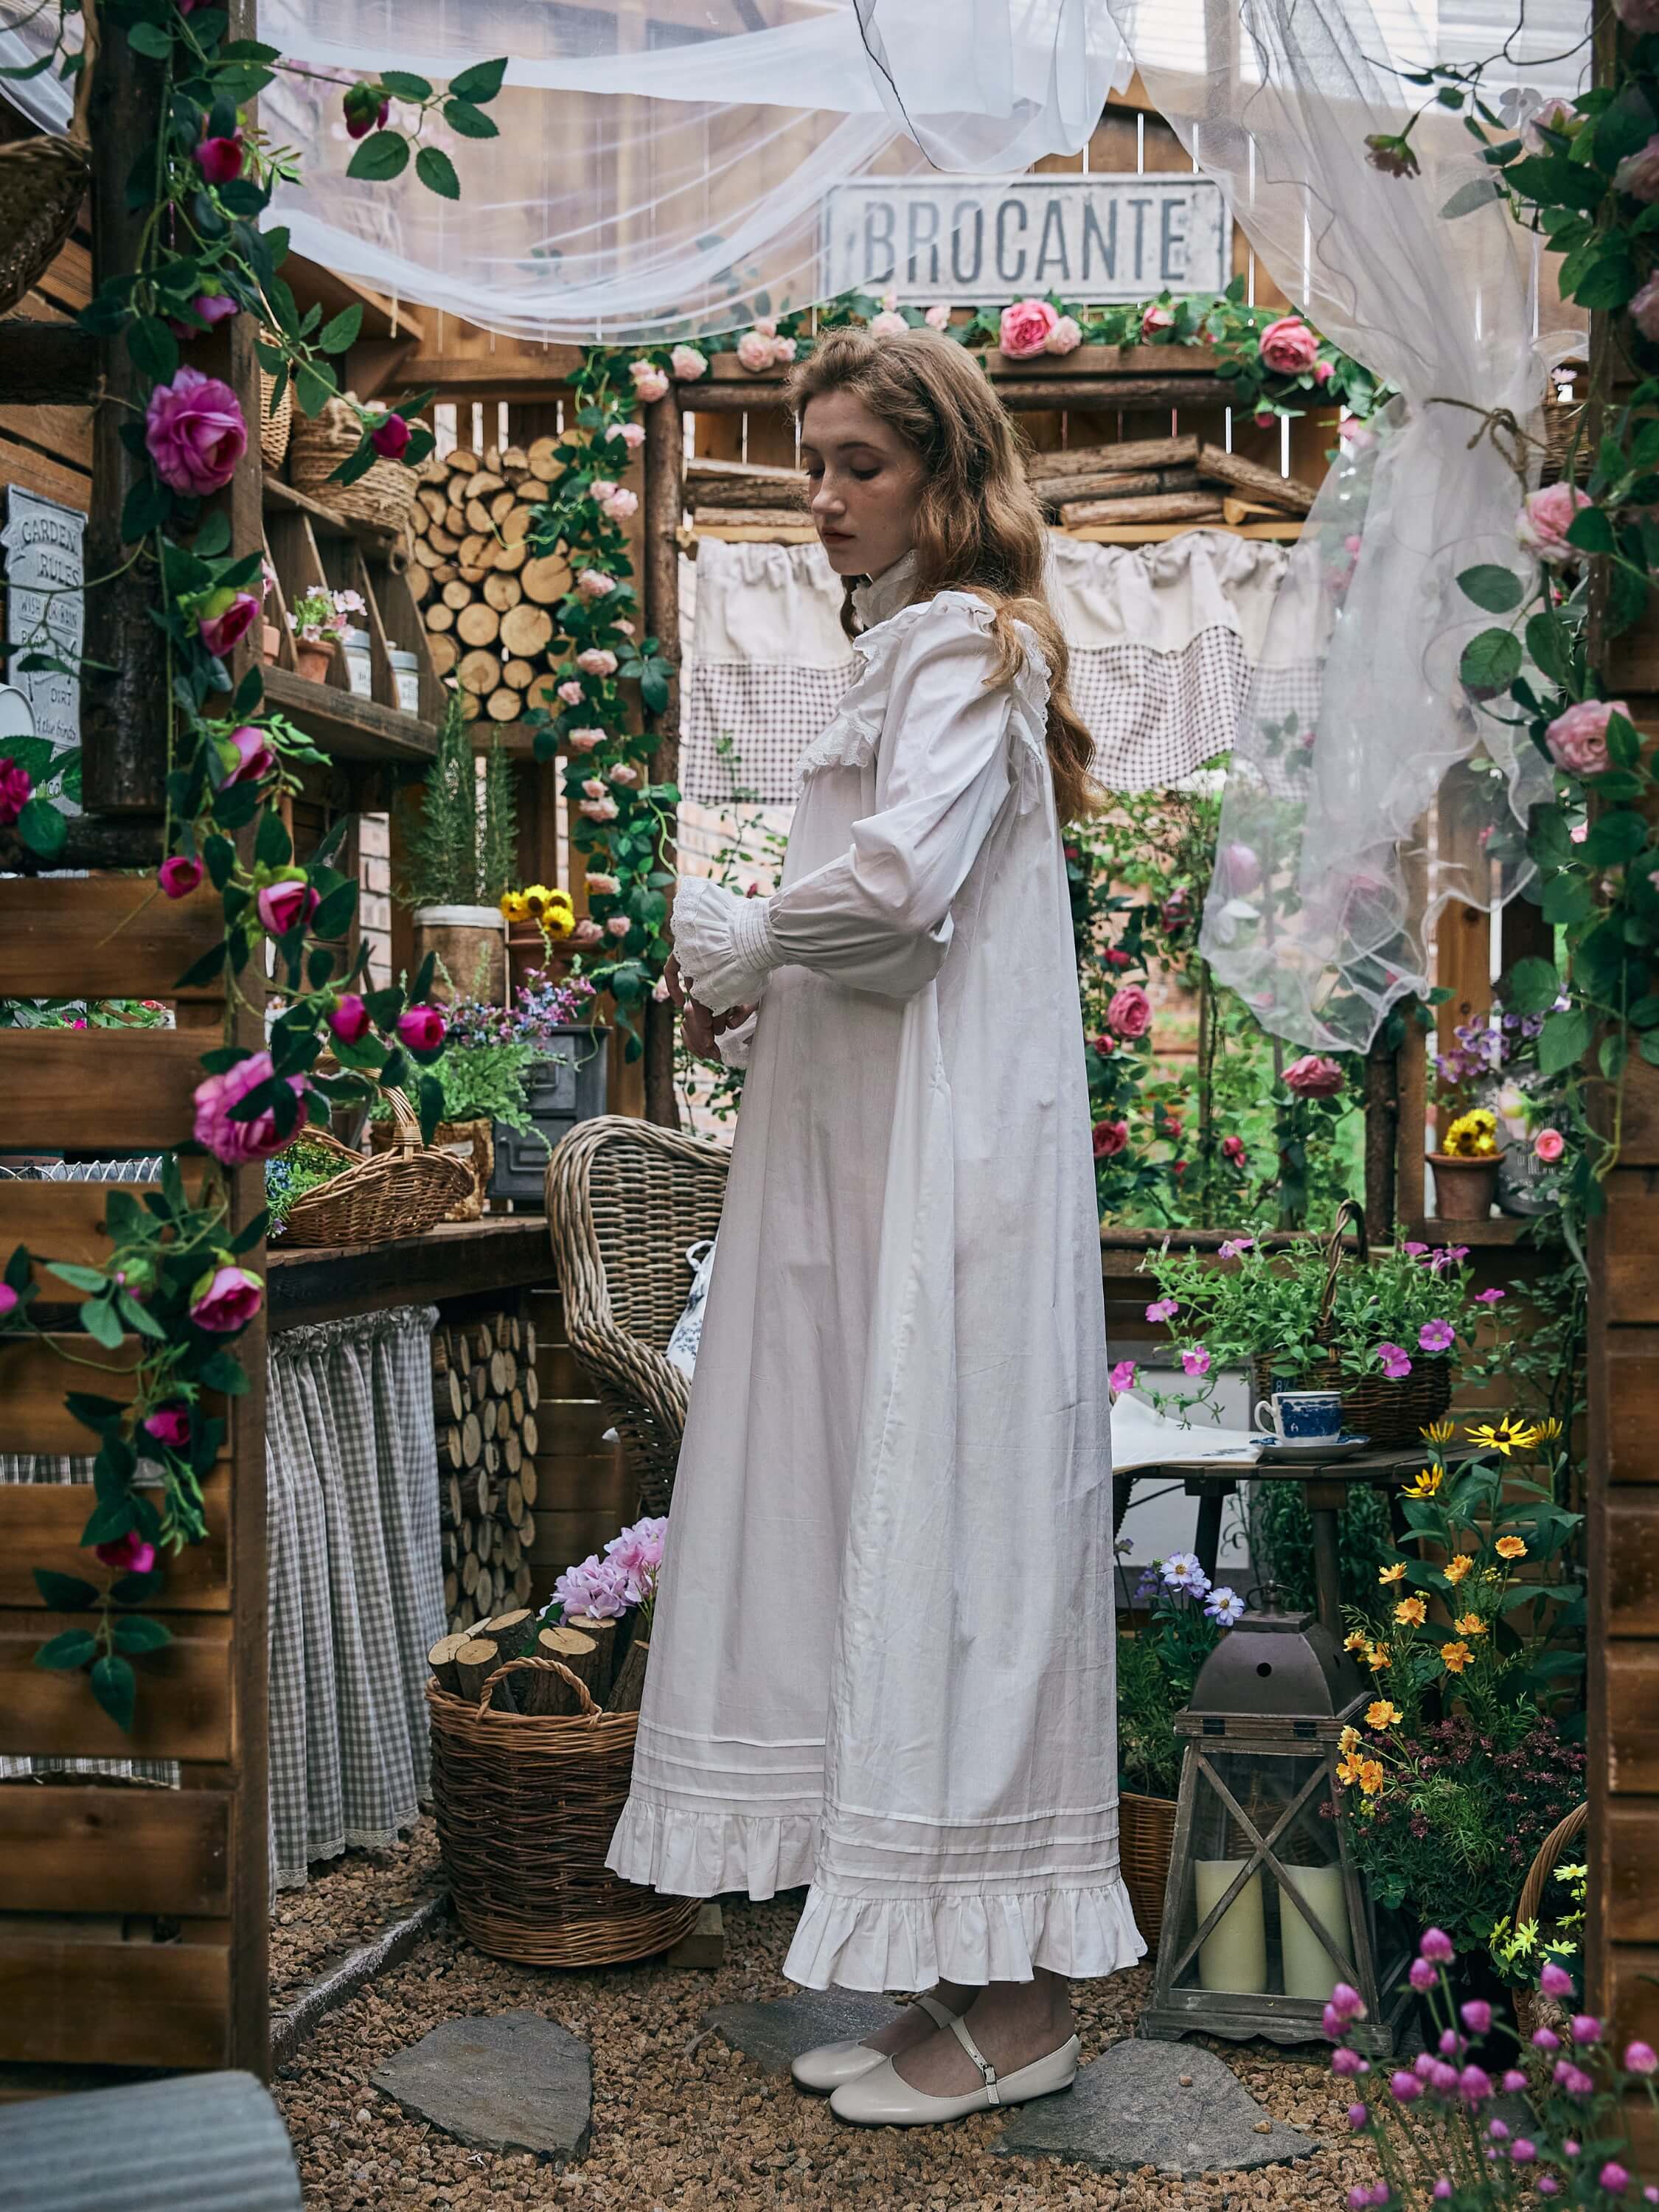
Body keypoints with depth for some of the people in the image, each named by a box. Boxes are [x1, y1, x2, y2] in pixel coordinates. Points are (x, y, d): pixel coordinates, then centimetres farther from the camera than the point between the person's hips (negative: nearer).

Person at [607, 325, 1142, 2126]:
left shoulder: (960, 643, -7)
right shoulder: (903, 647, 23)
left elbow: (901, 885, -21)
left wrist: (737, 937, -4)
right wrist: (750, 1001, 9)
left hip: (948, 1161, -10)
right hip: (870, 1162, 10)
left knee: (945, 1524, -6)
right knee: (879, 1527, 9)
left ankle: (1014, 1999, 4)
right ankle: (964, 1974, 17)